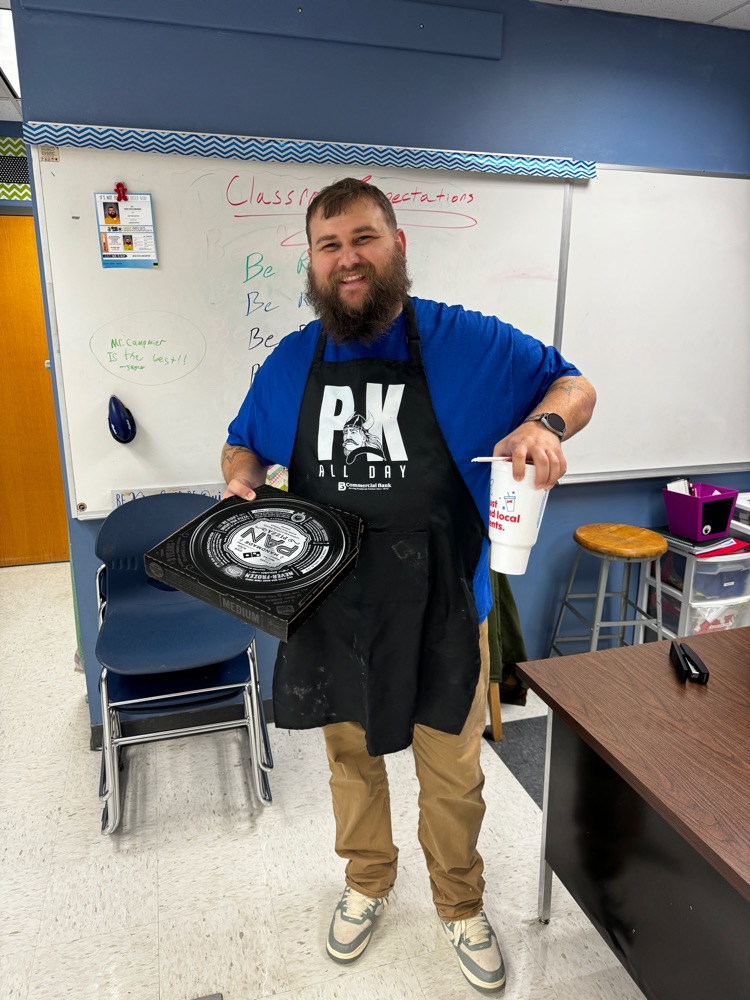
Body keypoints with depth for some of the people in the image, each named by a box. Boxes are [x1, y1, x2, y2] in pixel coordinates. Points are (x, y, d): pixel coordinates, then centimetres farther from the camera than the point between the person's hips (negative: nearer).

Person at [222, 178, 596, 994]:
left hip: (439, 614, -2)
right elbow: (243, 444, 15)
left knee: (452, 778, 15)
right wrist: (239, 478, -9)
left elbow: (574, 384, 1)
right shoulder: (289, 362, 1)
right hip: (331, 613, 3)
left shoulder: (467, 342, -8)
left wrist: (545, 423, -22)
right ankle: (367, 882, 52)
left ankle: (461, 906, 46)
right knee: (350, 758, 22)